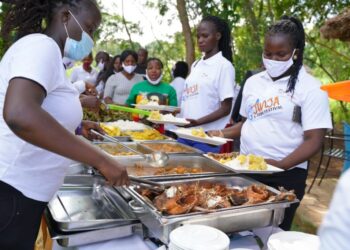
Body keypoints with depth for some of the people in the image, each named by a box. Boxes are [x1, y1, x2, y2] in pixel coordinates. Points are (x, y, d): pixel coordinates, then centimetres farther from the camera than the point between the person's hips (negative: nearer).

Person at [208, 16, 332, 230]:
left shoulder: (311, 88, -8)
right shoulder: (253, 82, 10)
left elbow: (313, 141, -12)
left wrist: (280, 165, -25)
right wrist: (223, 134, 4)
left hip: (285, 176, -5)